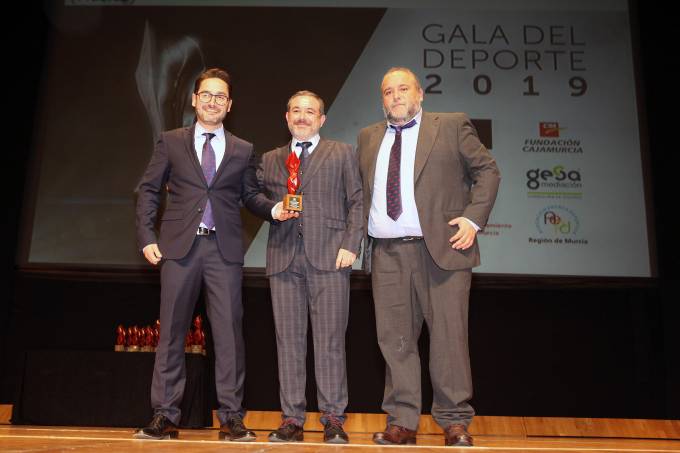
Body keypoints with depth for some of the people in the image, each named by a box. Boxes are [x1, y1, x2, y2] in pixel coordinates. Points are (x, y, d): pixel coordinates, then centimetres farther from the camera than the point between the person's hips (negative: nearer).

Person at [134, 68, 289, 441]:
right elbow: (148, 190, 9)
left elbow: (250, 196, 14)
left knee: (229, 332, -1)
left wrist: (273, 210, -7)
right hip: (179, 246, 0)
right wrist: (146, 237, -1)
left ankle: (231, 418, 7)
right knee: (171, 332, 4)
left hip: (224, 249, 0)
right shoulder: (170, 142, 10)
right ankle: (165, 416, 14)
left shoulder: (243, 150, 13)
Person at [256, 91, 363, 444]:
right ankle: (291, 419, 12)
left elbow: (356, 202, 5)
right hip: (284, 257, 3)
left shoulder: (341, 153, 13)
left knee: (330, 339, -2)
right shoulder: (270, 160, 20)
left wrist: (350, 245, -5)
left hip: (329, 256, -2)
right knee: (288, 340, 4)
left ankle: (333, 418, 8)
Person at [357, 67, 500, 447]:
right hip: (387, 255, 4)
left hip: (442, 248, -3)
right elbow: (361, 192, 21)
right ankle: (402, 423, 15)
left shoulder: (453, 126, 7)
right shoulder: (368, 138, 18)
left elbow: (488, 170, 6)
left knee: (449, 337, -1)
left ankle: (455, 423, 13)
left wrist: (473, 218, -6)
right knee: (395, 340, 5)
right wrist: (359, 235, 8)